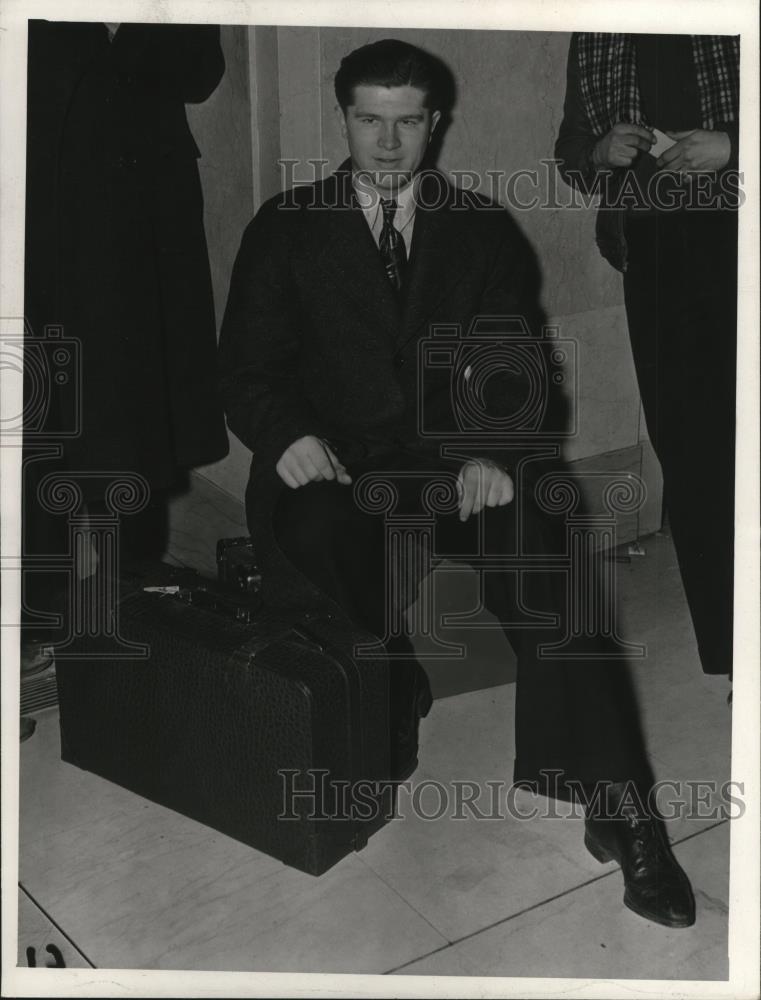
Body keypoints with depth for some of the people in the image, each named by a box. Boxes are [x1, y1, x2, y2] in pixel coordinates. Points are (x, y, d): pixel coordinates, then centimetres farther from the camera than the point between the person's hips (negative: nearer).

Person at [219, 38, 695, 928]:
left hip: (452, 457, 1)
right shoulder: (286, 228, 12)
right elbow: (247, 365, 6)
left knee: (535, 548, -29)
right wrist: (288, 435, -16)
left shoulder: (485, 232, 14)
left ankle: (614, 805, -28)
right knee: (313, 543, -36)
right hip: (330, 463, 0)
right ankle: (383, 710, -10)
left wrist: (493, 452, -17)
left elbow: (516, 367, 4)